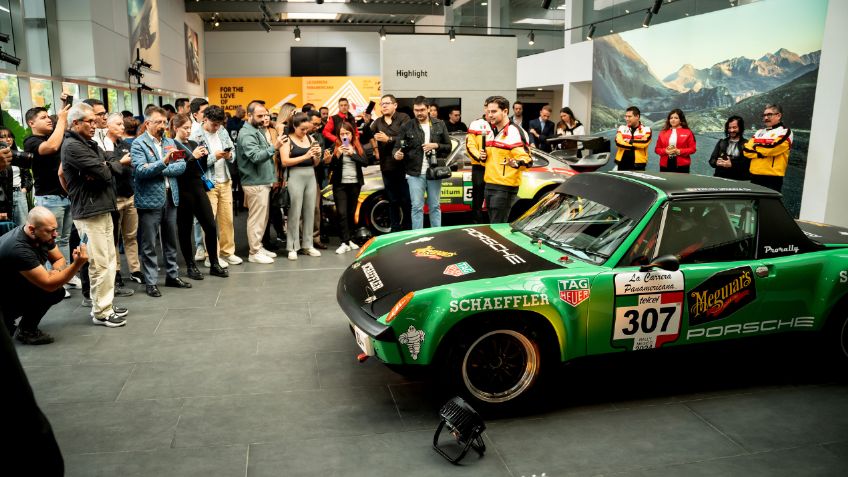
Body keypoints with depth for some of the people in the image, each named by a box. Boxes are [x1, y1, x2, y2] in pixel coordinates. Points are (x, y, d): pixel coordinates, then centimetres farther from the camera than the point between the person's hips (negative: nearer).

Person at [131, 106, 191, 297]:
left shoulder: (170, 142, 11)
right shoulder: (138, 144, -6)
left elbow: (182, 166, 2)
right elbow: (140, 170, -18)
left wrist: (160, 171, -12)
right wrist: (164, 162, -30)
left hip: (171, 197, 6)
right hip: (150, 200, -6)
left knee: (171, 240, 15)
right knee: (149, 244, 1)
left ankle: (172, 275, 26)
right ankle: (151, 282, 9)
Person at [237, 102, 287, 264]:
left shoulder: (258, 130, 16)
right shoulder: (247, 134, -14)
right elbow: (256, 156, -27)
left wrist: (272, 177, 19)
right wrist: (274, 147, -36)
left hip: (262, 181, 10)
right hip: (255, 183, -10)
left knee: (262, 218, 15)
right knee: (256, 218, -5)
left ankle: (258, 247, 24)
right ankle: (254, 253, 2)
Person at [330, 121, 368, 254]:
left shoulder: (358, 147, 7)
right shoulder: (335, 147, 0)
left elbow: (365, 162, -5)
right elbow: (331, 167, -5)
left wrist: (352, 154, -16)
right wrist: (337, 155, -20)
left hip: (355, 183, 3)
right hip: (340, 184, -2)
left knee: (351, 212, 8)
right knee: (342, 213, -11)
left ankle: (349, 239, 19)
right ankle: (345, 242, -12)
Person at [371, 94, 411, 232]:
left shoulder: (403, 118, -1)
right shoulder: (378, 122, 13)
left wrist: (389, 139, -21)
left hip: (403, 166, -4)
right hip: (387, 167, 4)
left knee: (406, 200, 1)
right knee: (393, 201, 12)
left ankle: (408, 229, 12)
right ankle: (395, 229, 19)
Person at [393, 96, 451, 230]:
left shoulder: (439, 125, 7)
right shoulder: (407, 127, 3)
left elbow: (448, 147, 9)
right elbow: (398, 147, 2)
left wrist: (436, 146, -10)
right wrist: (397, 154, -21)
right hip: (415, 173, -1)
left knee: (435, 206, 10)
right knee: (417, 207, 0)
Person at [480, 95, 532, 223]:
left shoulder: (515, 132, -12)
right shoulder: (491, 132, 17)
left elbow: (526, 160, -17)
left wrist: (516, 164, -39)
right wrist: (483, 157, 7)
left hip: (505, 187, -9)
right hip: (489, 184, 9)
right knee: (492, 222, 15)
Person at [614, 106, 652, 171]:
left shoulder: (646, 129, 1)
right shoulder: (622, 128, 8)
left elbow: (644, 143, -17)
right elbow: (619, 142, -9)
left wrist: (629, 141, -6)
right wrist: (635, 146, -12)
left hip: (638, 165, -2)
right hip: (622, 163, 3)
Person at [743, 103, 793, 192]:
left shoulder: (785, 132, -1)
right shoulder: (759, 132, 19)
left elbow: (772, 148, -17)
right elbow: (746, 150, 6)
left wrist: (755, 147, -1)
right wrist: (760, 153, -10)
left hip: (772, 177, -7)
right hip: (754, 176, 7)